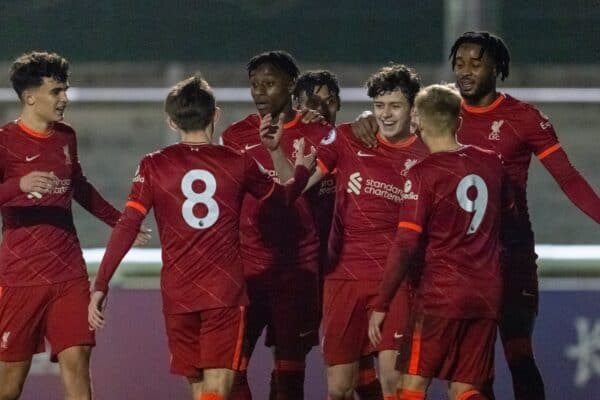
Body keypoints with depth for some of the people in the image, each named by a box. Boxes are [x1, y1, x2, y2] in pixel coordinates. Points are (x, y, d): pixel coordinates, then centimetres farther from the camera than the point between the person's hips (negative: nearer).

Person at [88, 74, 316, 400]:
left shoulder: (153, 166, 0)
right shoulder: (238, 163, 2)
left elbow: (126, 228, -7)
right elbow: (281, 196, 22)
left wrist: (100, 286, -5)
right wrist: (302, 171, 43)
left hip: (176, 295, 2)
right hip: (226, 292, -2)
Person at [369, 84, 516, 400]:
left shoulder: (423, 174, -11)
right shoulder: (491, 163, 6)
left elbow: (405, 246, -14)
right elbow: (508, 214, 23)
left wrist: (381, 306, -9)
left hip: (440, 296, -5)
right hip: (487, 297, 5)